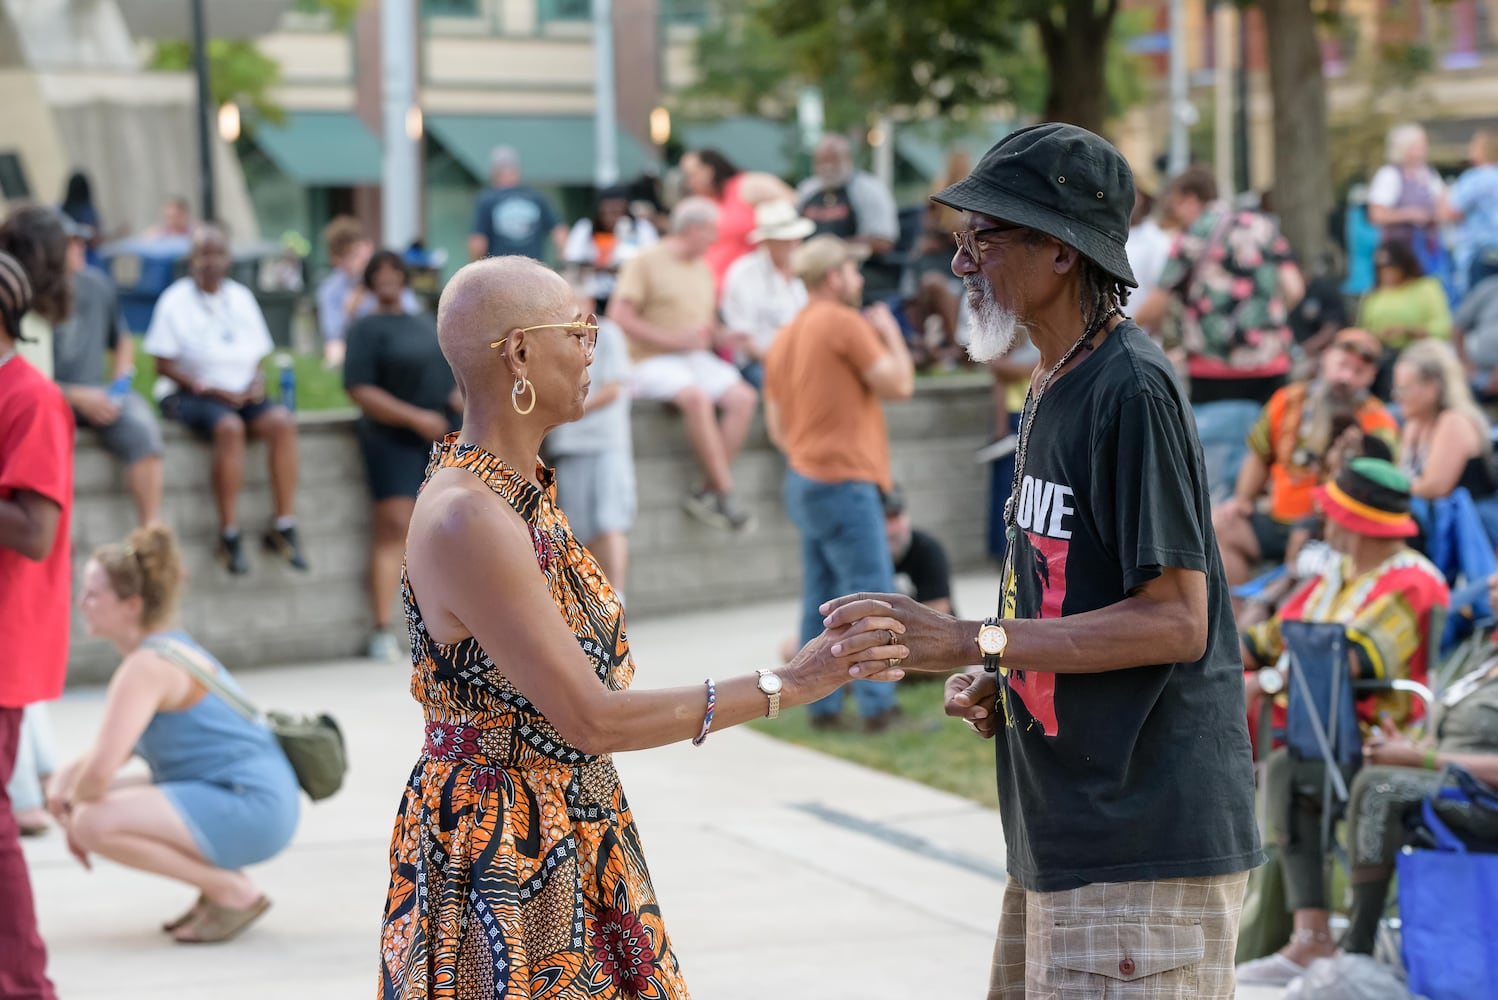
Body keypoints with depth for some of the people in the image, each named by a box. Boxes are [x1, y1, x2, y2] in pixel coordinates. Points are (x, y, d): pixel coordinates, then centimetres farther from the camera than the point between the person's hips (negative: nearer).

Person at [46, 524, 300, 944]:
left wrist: (75, 802, -3)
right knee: (84, 803, 14)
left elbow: (100, 771, -25)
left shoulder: (146, 668, -16)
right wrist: (65, 776, 5)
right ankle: (219, 881, 12)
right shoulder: (171, 646, 14)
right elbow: (120, 747, 24)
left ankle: (234, 890, -10)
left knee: (94, 823, -24)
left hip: (253, 810, -10)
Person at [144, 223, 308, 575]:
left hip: (242, 393, 5)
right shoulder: (176, 300, -1)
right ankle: (229, 535, -29)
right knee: (229, 427, -35)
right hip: (190, 395, -5)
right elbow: (164, 365, -6)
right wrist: (214, 390, -13)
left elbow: (258, 357, 17)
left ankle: (284, 526, -21)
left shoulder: (241, 298, 15)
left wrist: (257, 381, -6)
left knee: (282, 421, -24)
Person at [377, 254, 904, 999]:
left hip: (571, 844, 9)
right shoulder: (466, 520, -23)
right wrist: (784, 686, -22)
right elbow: (591, 719, -24)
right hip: (499, 855, -9)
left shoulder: (518, 489, 7)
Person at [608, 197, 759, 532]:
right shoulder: (645, 263, -3)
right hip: (652, 362, -7)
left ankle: (706, 492, -21)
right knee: (697, 397, -36)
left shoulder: (702, 268, 19)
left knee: (744, 398, -20)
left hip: (696, 357, 7)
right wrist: (673, 339, -15)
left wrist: (713, 333, 4)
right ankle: (724, 492, -30)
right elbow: (619, 316, -11)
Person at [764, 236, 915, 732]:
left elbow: (777, 429, 17)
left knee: (821, 599, 10)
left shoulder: (785, 337, 15)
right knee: (870, 594, -7)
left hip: (804, 480, 9)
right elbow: (899, 383, -11)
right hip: (843, 481, -9)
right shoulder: (844, 323, -11)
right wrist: (890, 332, 1)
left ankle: (822, 705, 10)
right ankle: (876, 704, -8)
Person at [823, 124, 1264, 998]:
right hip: (1064, 840, 10)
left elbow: (1174, 620, -21)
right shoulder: (1057, 386, 16)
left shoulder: (1133, 388, -16)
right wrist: (996, 683, 5)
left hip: (1147, 847, -10)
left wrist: (969, 641, -23)